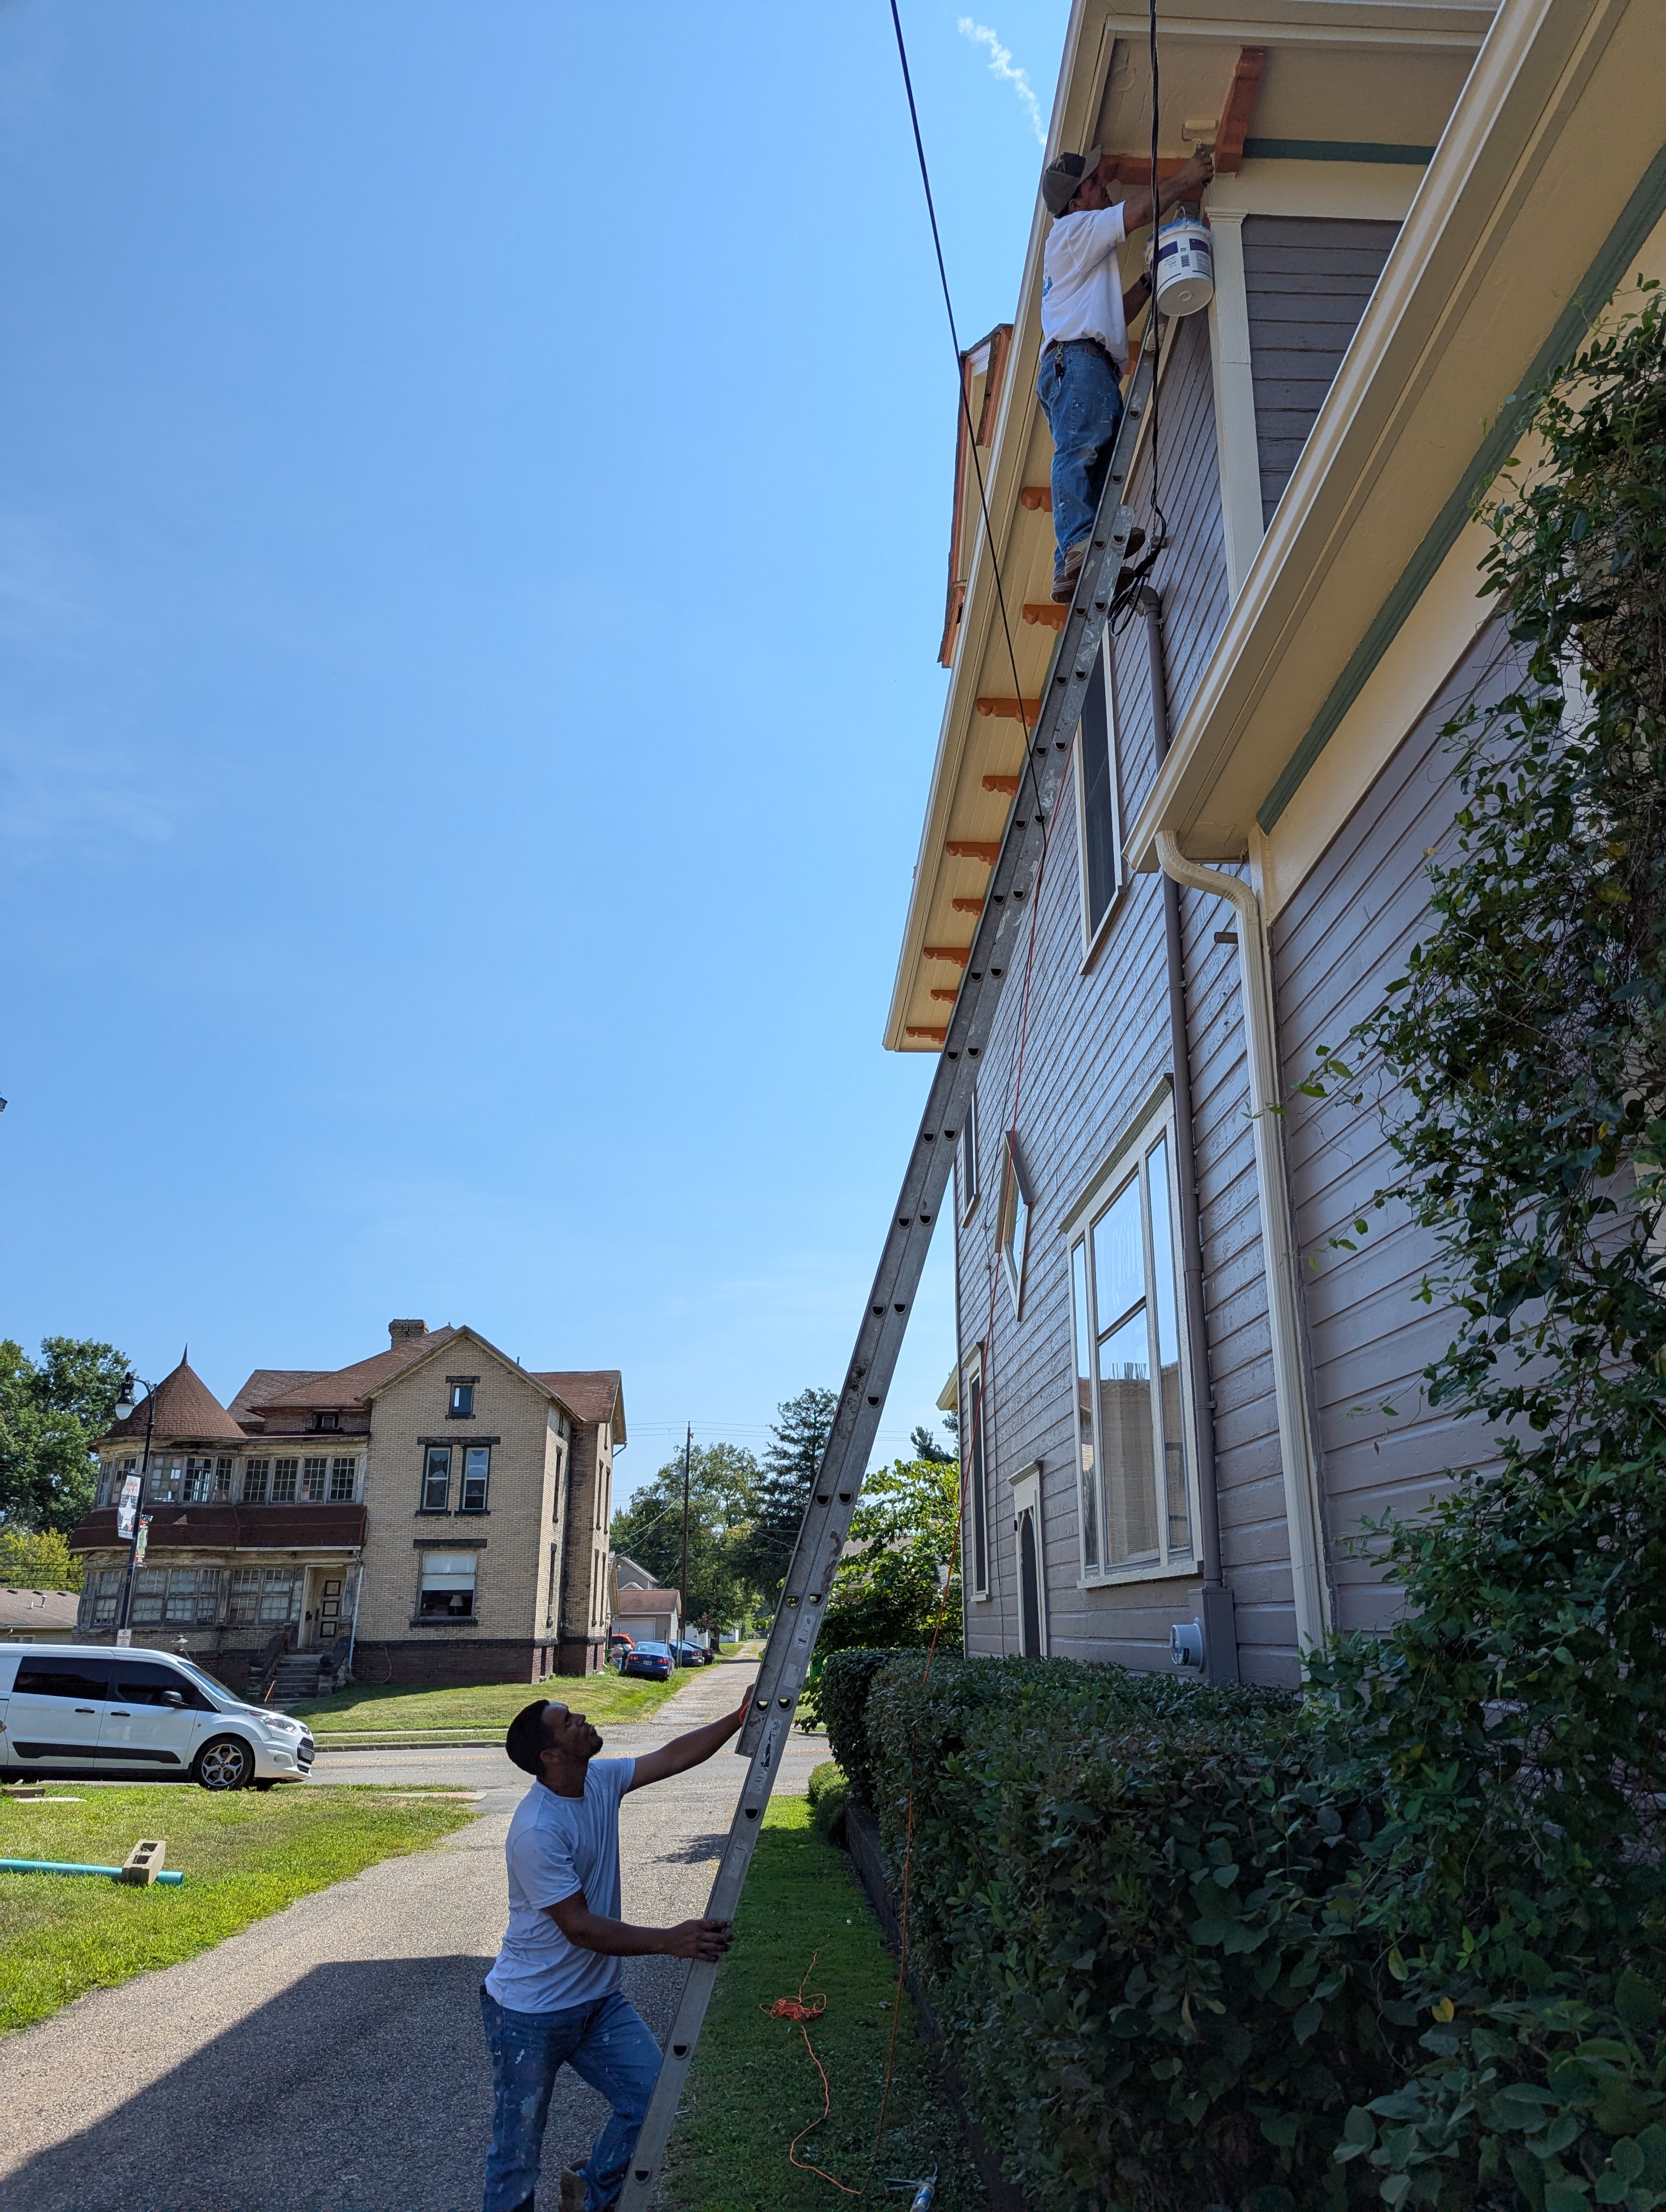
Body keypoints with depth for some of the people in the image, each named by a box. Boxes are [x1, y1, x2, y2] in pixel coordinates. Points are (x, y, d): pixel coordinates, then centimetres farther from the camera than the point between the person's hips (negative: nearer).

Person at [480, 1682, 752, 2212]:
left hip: (597, 1999, 7)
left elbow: (674, 1757, 2)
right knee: (518, 2152, 6)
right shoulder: (536, 1830, -28)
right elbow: (581, 1929, -26)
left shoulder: (600, 1781, -4)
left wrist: (740, 1717, -8)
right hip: (531, 2016, -7)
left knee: (652, 2098, 3)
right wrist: (669, 1941, -29)